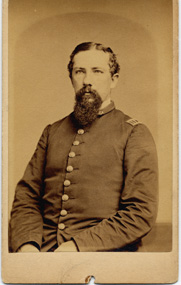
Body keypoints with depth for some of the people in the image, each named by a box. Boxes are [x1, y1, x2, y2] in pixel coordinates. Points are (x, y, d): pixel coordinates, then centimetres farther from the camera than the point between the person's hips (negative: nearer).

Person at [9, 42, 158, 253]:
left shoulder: (134, 134, 3)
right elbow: (26, 196, 13)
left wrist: (79, 245, -13)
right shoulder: (51, 132, 16)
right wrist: (26, 243, -6)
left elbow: (142, 213, -5)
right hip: (44, 249, 3)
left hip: (100, 251, -2)